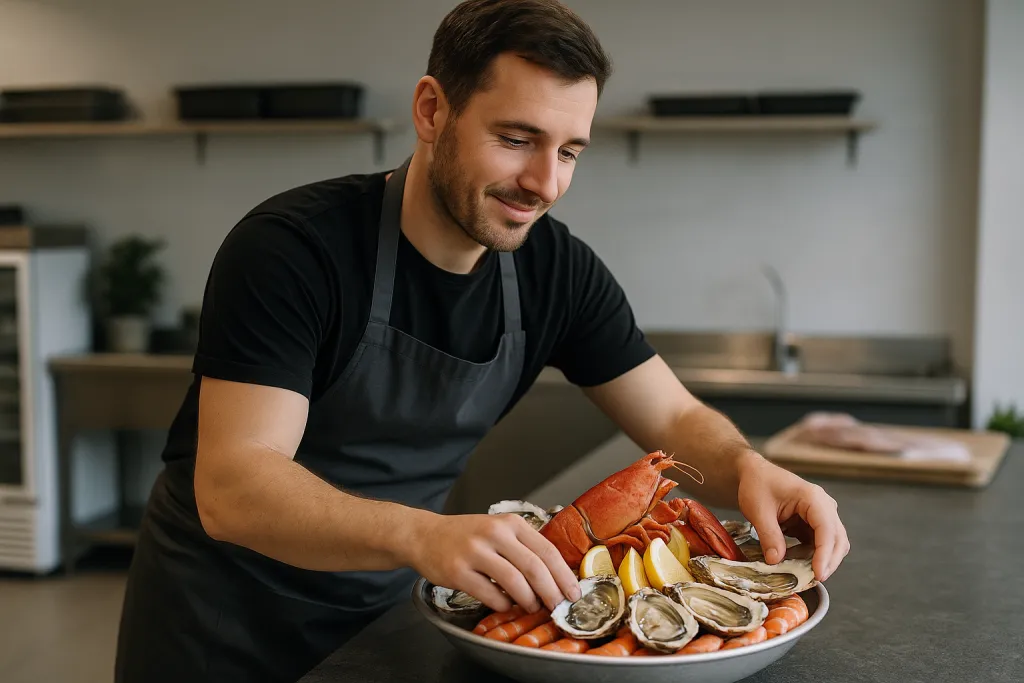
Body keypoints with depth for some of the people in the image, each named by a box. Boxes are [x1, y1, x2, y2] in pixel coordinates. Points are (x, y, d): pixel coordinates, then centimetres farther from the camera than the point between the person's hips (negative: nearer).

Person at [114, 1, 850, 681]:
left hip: (387, 604, 5)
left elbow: (676, 419, -6)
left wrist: (748, 470, -29)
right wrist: (421, 535, -51)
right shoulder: (291, 248, -26)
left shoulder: (556, 268, -10)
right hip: (226, 615, -4)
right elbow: (230, 487, -33)